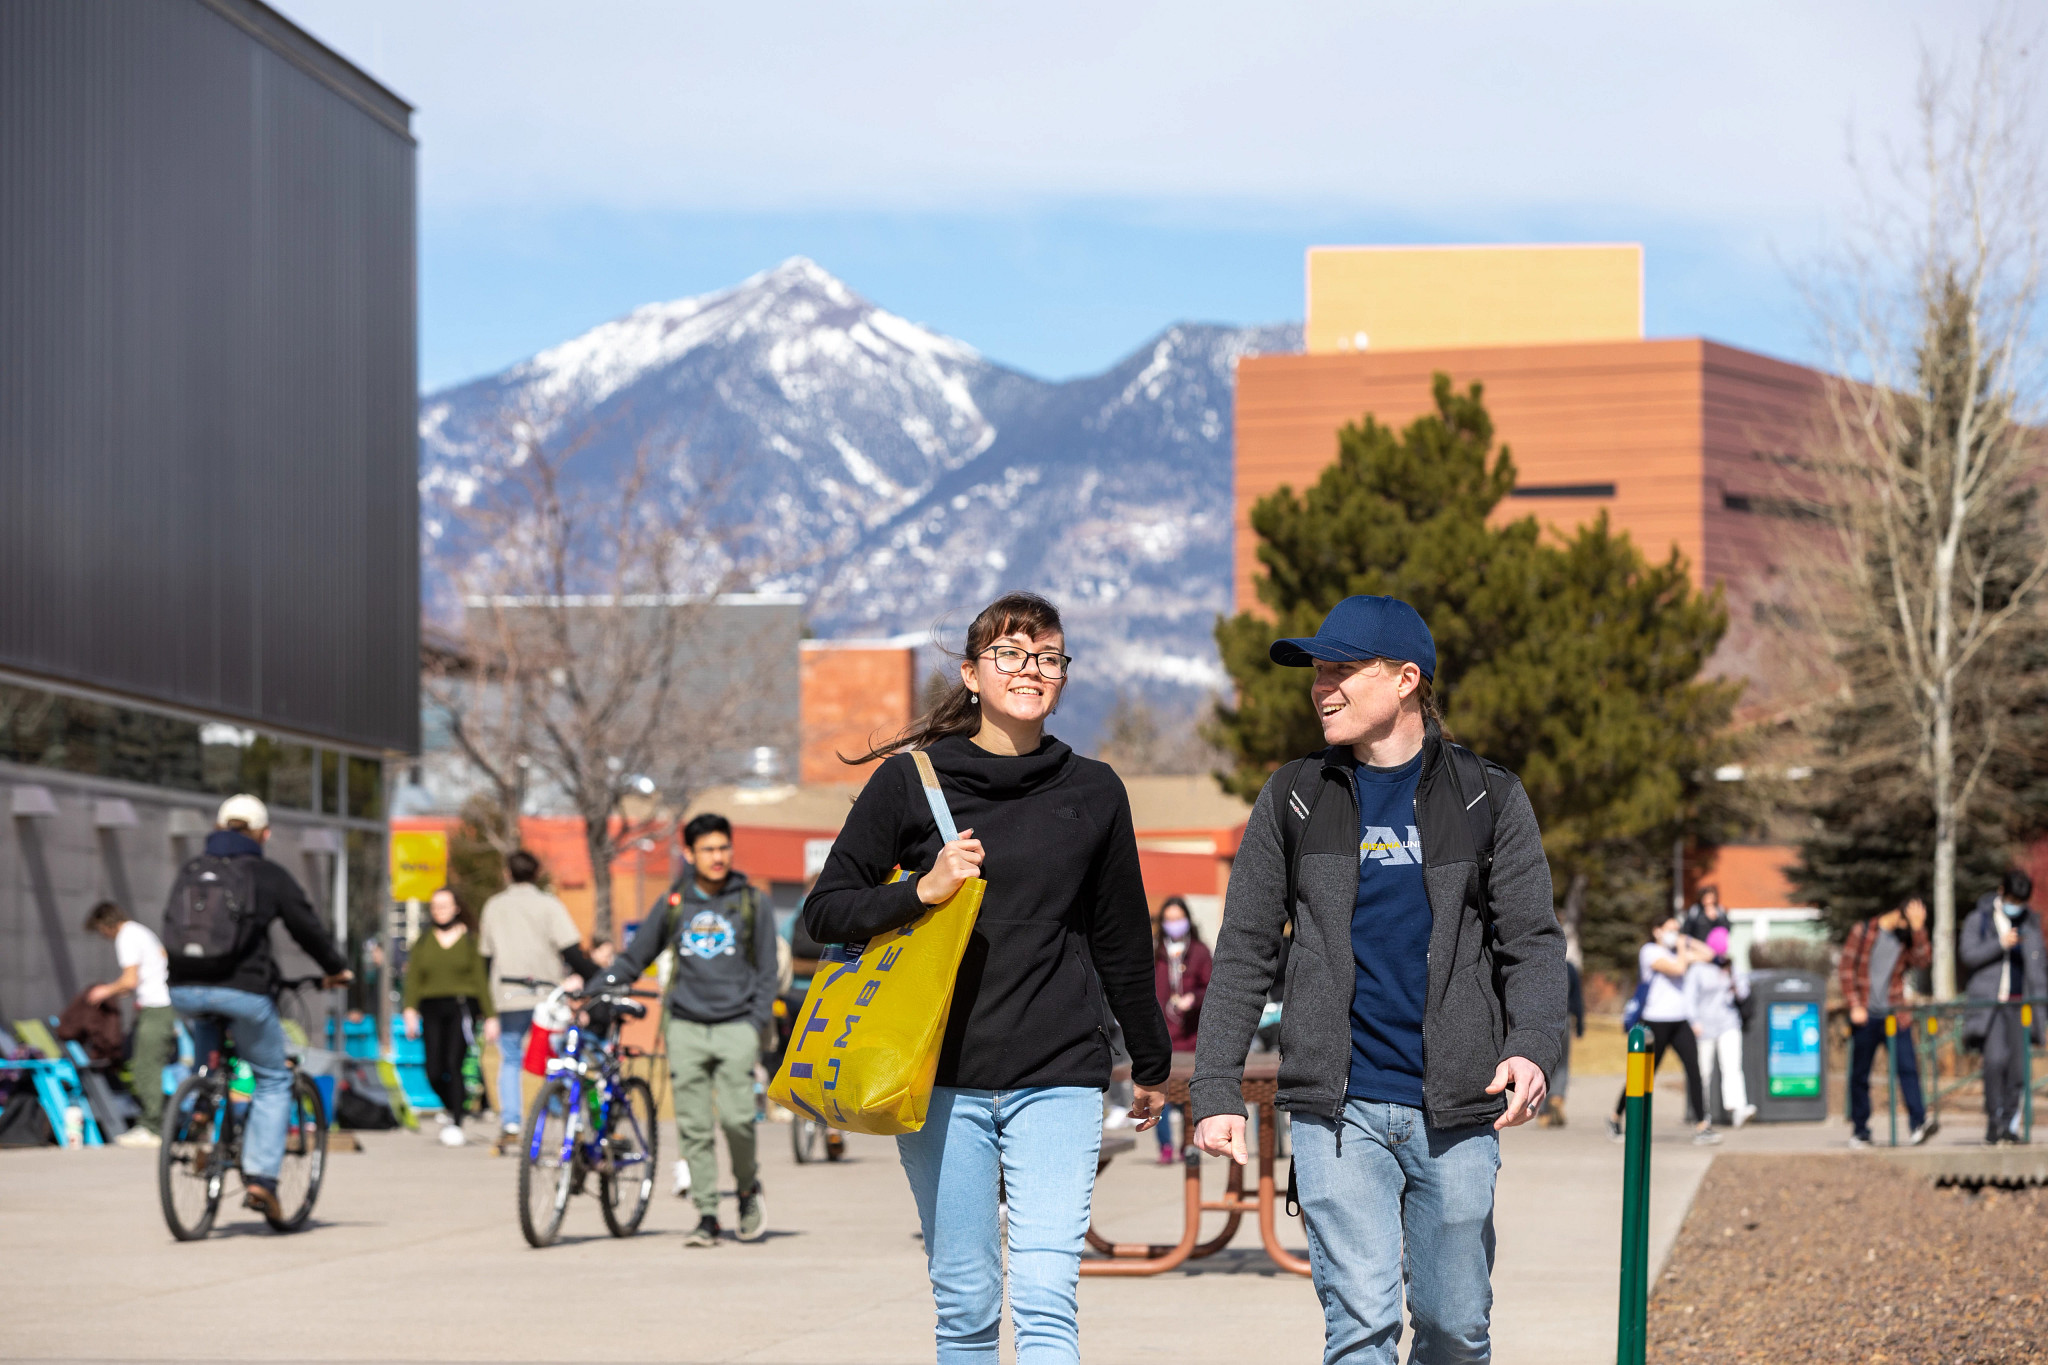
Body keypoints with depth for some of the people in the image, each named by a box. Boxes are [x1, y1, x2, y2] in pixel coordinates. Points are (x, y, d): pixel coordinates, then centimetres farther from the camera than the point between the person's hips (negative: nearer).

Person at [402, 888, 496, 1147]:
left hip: (461, 1007, -3)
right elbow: (413, 979, 7)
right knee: (434, 1071, -4)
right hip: (432, 1010, 3)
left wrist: (491, 1016, 1)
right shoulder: (423, 943, 14)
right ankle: (451, 1106, 26)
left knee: (453, 1065, -15)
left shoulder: (469, 941, 7)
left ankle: (455, 1125, -10)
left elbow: (481, 980, 5)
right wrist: (410, 1010, -8)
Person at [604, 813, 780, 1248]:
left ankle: (748, 1187, 10)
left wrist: (758, 1023, -3)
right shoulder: (673, 904, 10)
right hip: (686, 1027, 2)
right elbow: (635, 957, 17)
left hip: (736, 1026, -2)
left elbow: (767, 971, 8)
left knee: (736, 1116, -16)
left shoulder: (752, 903, 7)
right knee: (693, 1126, -3)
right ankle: (707, 1216, 3)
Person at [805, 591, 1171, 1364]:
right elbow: (825, 911, 5)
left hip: (1060, 1078, 0)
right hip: (941, 1079, 0)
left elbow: (1122, 941, 18)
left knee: (1046, 1299, -12)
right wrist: (921, 892, -12)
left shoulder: (1093, 793, 8)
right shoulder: (909, 781, 3)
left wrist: (1151, 1063, 26)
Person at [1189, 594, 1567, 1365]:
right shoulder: (1295, 800, 7)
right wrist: (1217, 1089, 0)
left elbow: (1533, 941, 1)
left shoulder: (1489, 801, 5)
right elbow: (1244, 953, 8)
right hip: (1337, 1107, 0)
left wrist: (1533, 1047, -18)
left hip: (1455, 1110, 0)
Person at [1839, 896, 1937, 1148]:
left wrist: (1917, 927, -14)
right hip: (1865, 1015, -2)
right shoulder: (1864, 931, 3)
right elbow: (1846, 969, 1)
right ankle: (1860, 1131, 12)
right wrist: (1855, 1006, -7)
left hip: (1894, 1014, 2)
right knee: (1859, 1075, 3)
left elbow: (1923, 958, -9)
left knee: (1908, 1067, -13)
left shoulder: (1908, 939, 11)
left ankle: (1919, 1125, -21)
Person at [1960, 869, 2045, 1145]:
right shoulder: (1978, 920, 5)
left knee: (2018, 1065, -3)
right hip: (1989, 1001, -3)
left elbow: (2039, 964, 18)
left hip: (2019, 1004, 3)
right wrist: (2000, 944, -15)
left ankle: (2008, 1123, 4)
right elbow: (1967, 956, -5)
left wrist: (2040, 997, 10)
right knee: (1996, 1057, -20)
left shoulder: (2031, 921, 14)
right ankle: (1994, 1120, -13)